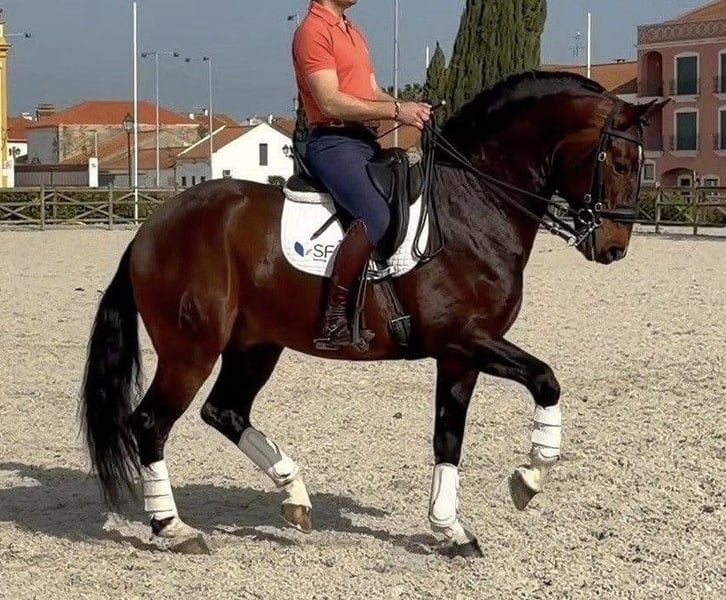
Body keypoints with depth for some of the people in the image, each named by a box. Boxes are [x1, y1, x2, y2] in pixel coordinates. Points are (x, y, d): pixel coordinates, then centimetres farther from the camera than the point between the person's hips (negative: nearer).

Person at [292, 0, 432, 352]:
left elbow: (373, 93, 20)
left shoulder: (353, 32, 22)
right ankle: (334, 321, -27)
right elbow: (330, 102, -18)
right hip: (333, 141, -10)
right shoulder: (313, 31, -9)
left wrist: (410, 110, 1)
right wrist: (396, 111, -17)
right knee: (375, 215, -31)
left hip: (367, 141, 10)